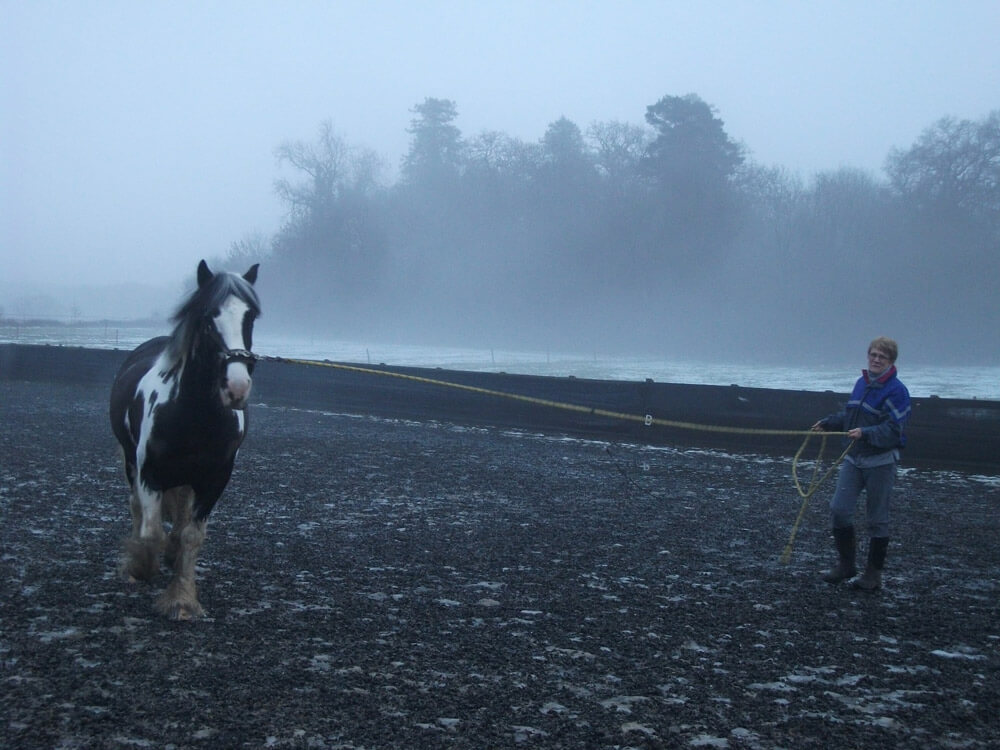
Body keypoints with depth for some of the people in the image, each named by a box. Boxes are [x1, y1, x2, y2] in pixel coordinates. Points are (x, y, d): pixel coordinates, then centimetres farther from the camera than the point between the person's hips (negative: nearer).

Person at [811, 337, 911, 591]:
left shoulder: (896, 391, -13)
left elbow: (893, 430, -21)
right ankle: (846, 564, 16)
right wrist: (828, 423, 17)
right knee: (838, 509, 1)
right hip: (853, 458, 7)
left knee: (877, 519, 3)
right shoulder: (862, 383, 10)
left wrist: (865, 434, -33)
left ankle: (874, 573, 13)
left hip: (880, 462, -7)